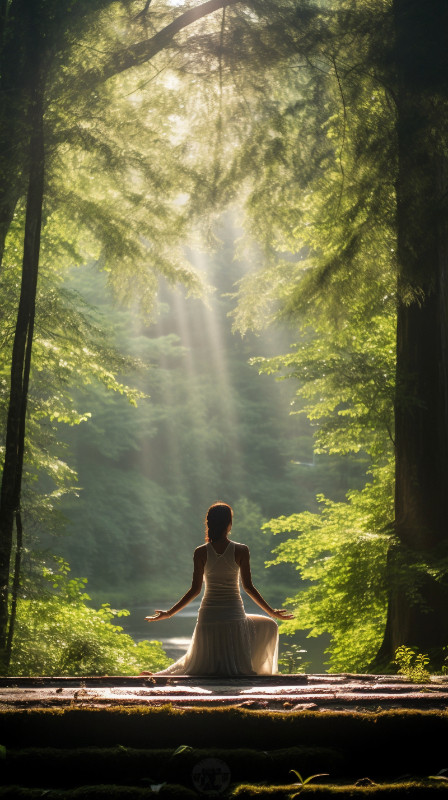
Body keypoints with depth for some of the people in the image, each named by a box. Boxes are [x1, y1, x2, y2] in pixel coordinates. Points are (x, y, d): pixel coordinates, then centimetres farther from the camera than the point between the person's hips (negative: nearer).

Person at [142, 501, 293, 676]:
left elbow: (195, 589, -4)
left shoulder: (201, 553, -4)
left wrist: (168, 614, 6)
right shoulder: (241, 551, -6)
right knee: (269, 626, 26)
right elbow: (248, 587, -4)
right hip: (234, 617, -2)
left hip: (208, 617, 2)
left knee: (202, 666, 18)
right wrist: (271, 612, 7)